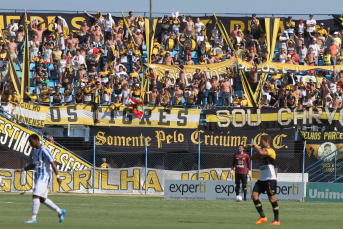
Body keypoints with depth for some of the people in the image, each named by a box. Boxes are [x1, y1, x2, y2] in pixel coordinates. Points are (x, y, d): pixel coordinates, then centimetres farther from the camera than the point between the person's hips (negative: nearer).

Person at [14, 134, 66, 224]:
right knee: (42, 199, 11)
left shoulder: (44, 150, -13)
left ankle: (33, 218, -16)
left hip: (44, 177, -10)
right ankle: (60, 212, 22)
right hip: (38, 177, 10)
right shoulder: (35, 151, 16)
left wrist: (57, 176, -22)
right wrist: (22, 170, 17)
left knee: (36, 195, -16)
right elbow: (34, 165, 27)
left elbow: (52, 163, -17)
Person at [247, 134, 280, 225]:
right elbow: (253, 157, 12)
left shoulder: (271, 151, -10)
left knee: (272, 199, -7)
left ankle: (276, 220, 1)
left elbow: (261, 152, -28)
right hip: (262, 179, 9)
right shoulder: (263, 151, 17)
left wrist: (253, 146, -15)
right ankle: (262, 217, 4)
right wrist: (257, 151, -6)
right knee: (254, 196, -2)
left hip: (270, 179, -9)